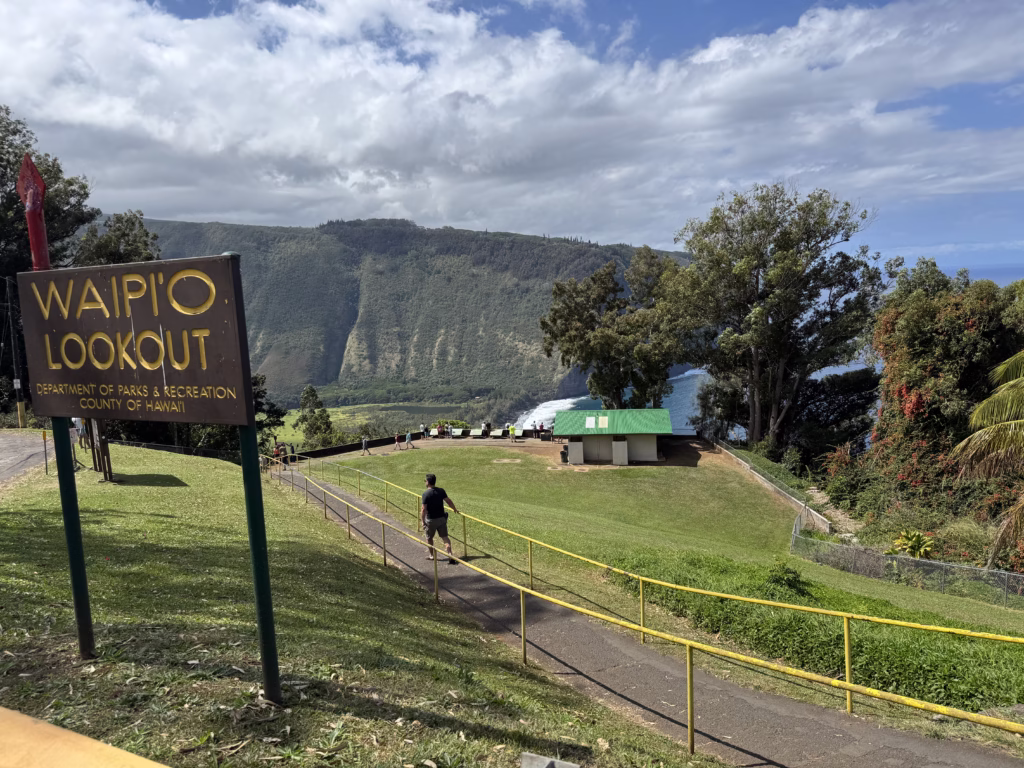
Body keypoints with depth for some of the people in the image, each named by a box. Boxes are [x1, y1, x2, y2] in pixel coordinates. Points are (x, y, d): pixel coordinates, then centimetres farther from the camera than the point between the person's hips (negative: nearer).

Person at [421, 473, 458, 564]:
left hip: (431, 520, -4)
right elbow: (448, 501, 5)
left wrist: (422, 521, -12)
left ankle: (431, 555, 30)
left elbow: (423, 509, -18)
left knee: (429, 538, 18)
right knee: (445, 537, 7)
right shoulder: (441, 491, -3)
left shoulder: (426, 494, -17)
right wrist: (454, 509, 21)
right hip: (442, 518, 4)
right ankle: (450, 555, -5)